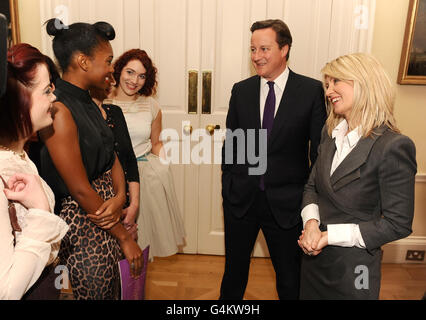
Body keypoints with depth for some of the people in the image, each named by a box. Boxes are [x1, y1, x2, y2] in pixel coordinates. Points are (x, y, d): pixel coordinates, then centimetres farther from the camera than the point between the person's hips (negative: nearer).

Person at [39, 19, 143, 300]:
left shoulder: (87, 102, 7)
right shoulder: (58, 110, -21)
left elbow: (111, 155, 7)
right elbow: (79, 189, -20)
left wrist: (120, 196, -14)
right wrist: (124, 237, -12)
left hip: (108, 208, 8)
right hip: (84, 222, -8)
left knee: (114, 289, 21)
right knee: (97, 291, 9)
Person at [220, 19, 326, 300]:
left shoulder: (311, 90, -7)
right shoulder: (241, 90, 1)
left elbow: (320, 148, -4)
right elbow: (230, 143, 6)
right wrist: (228, 188, 5)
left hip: (286, 203, -2)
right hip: (241, 200, 3)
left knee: (290, 276, 16)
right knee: (234, 267, 21)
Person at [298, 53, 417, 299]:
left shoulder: (393, 146, -21)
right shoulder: (331, 133, 0)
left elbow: (398, 224, -18)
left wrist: (329, 235, -19)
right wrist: (311, 221, -14)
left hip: (353, 267, -6)